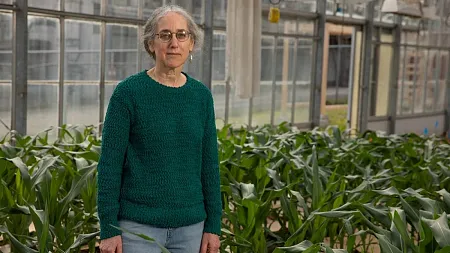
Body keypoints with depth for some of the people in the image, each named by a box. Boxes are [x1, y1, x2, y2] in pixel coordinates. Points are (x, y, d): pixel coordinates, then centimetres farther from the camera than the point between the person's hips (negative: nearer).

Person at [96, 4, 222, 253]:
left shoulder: (201, 95, 5)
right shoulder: (129, 92, -7)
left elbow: (209, 163, 8)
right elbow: (110, 164, -7)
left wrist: (213, 225, 5)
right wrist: (108, 229, -10)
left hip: (190, 226, 4)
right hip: (139, 225, -4)